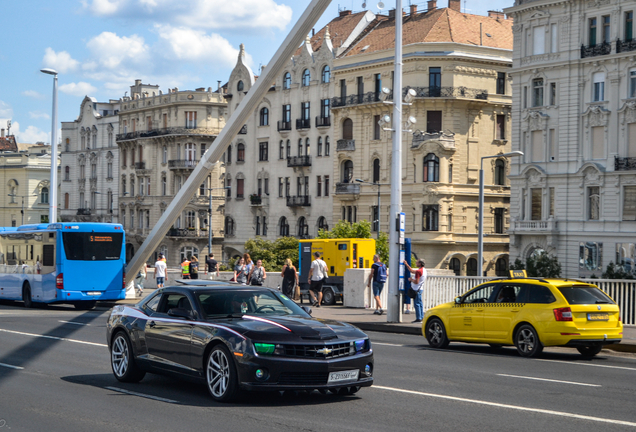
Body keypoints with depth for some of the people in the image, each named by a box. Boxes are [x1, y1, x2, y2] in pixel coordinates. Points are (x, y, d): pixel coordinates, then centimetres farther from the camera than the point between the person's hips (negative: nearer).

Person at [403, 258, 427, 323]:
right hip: (420, 289, 10)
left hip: (417, 290, -10)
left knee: (417, 304, -7)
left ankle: (418, 318, -8)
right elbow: (412, 271, 24)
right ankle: (421, 317, 16)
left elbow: (416, 282, -24)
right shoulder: (423, 270, 12)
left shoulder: (419, 271, -19)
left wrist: (411, 279, -6)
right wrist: (406, 265, 24)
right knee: (420, 304, 13)